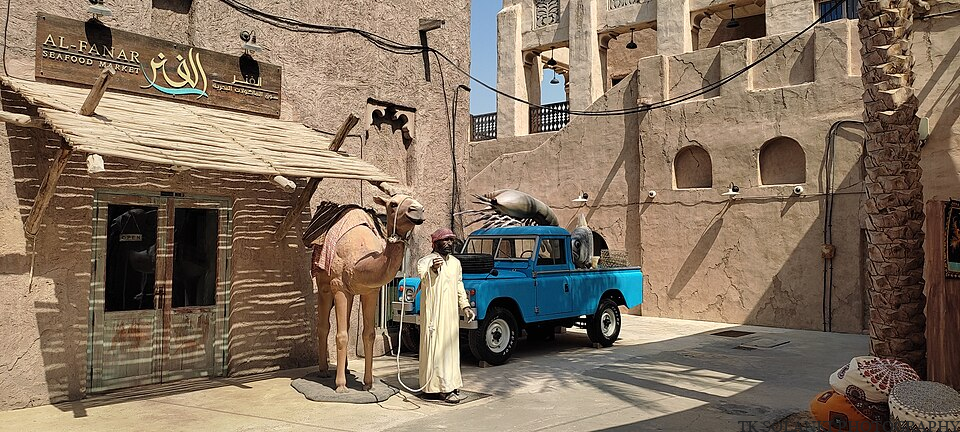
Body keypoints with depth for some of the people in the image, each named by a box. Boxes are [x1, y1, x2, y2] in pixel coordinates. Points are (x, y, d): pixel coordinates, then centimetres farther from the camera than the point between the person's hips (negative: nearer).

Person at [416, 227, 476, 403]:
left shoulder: (455, 262, 15)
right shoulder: (426, 261, -7)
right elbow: (424, 279, -23)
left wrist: (465, 306, 14)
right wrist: (433, 268, -41)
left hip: (451, 313, 7)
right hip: (434, 313, -7)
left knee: (450, 347, 12)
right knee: (437, 347, -7)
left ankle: (449, 383, 22)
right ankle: (434, 388, -4)